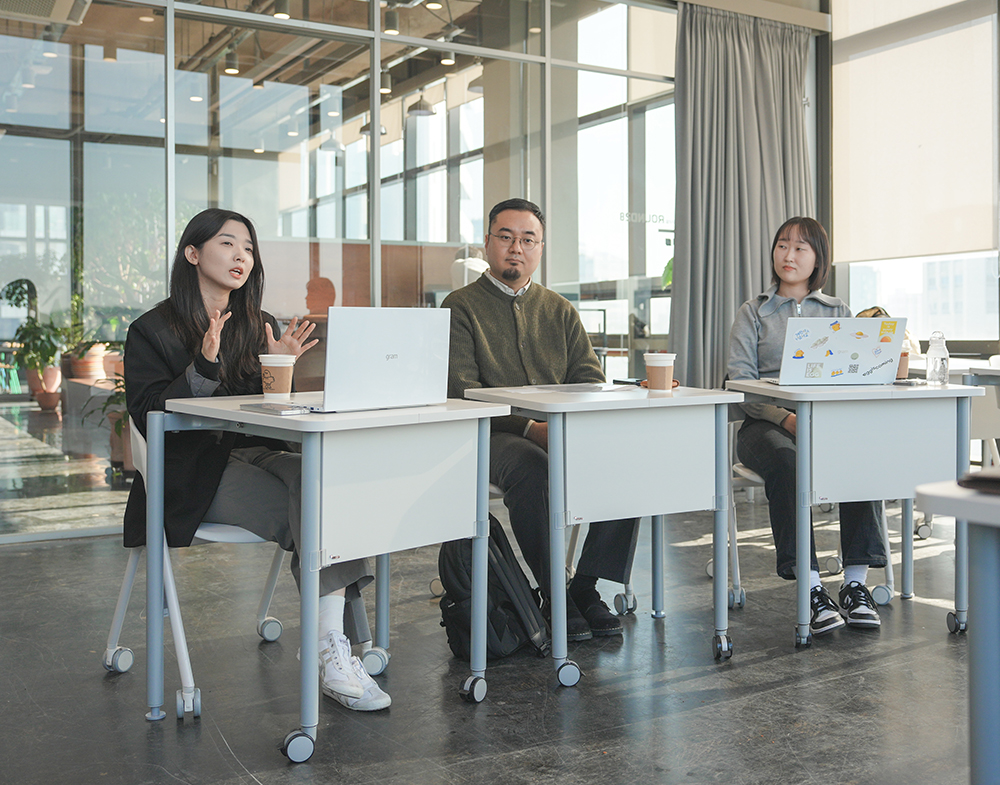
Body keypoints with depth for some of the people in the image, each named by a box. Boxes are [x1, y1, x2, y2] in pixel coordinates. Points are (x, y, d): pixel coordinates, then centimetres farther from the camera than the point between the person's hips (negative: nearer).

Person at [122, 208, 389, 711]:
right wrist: (204, 367, -20)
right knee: (308, 513, -31)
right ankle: (333, 654, -27)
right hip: (196, 474, -5)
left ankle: (334, 646, -35)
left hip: (257, 456, 5)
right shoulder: (151, 332, 4)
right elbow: (148, 418, -9)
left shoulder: (259, 328, 19)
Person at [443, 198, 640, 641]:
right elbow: (461, 391, -7)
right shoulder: (461, 307, 5)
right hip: (492, 435, -4)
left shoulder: (560, 310, 20)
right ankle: (555, 594, -19)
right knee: (532, 468, -36)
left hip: (562, 433, 4)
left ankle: (586, 584, -12)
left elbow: (590, 380, 12)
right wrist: (530, 428, -19)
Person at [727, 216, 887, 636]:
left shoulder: (838, 312, 19)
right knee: (785, 461, -37)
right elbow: (740, 382, -1)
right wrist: (788, 418, -17)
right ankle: (812, 588, -35)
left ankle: (856, 582, -27)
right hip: (767, 423, -2)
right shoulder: (753, 313, 12)